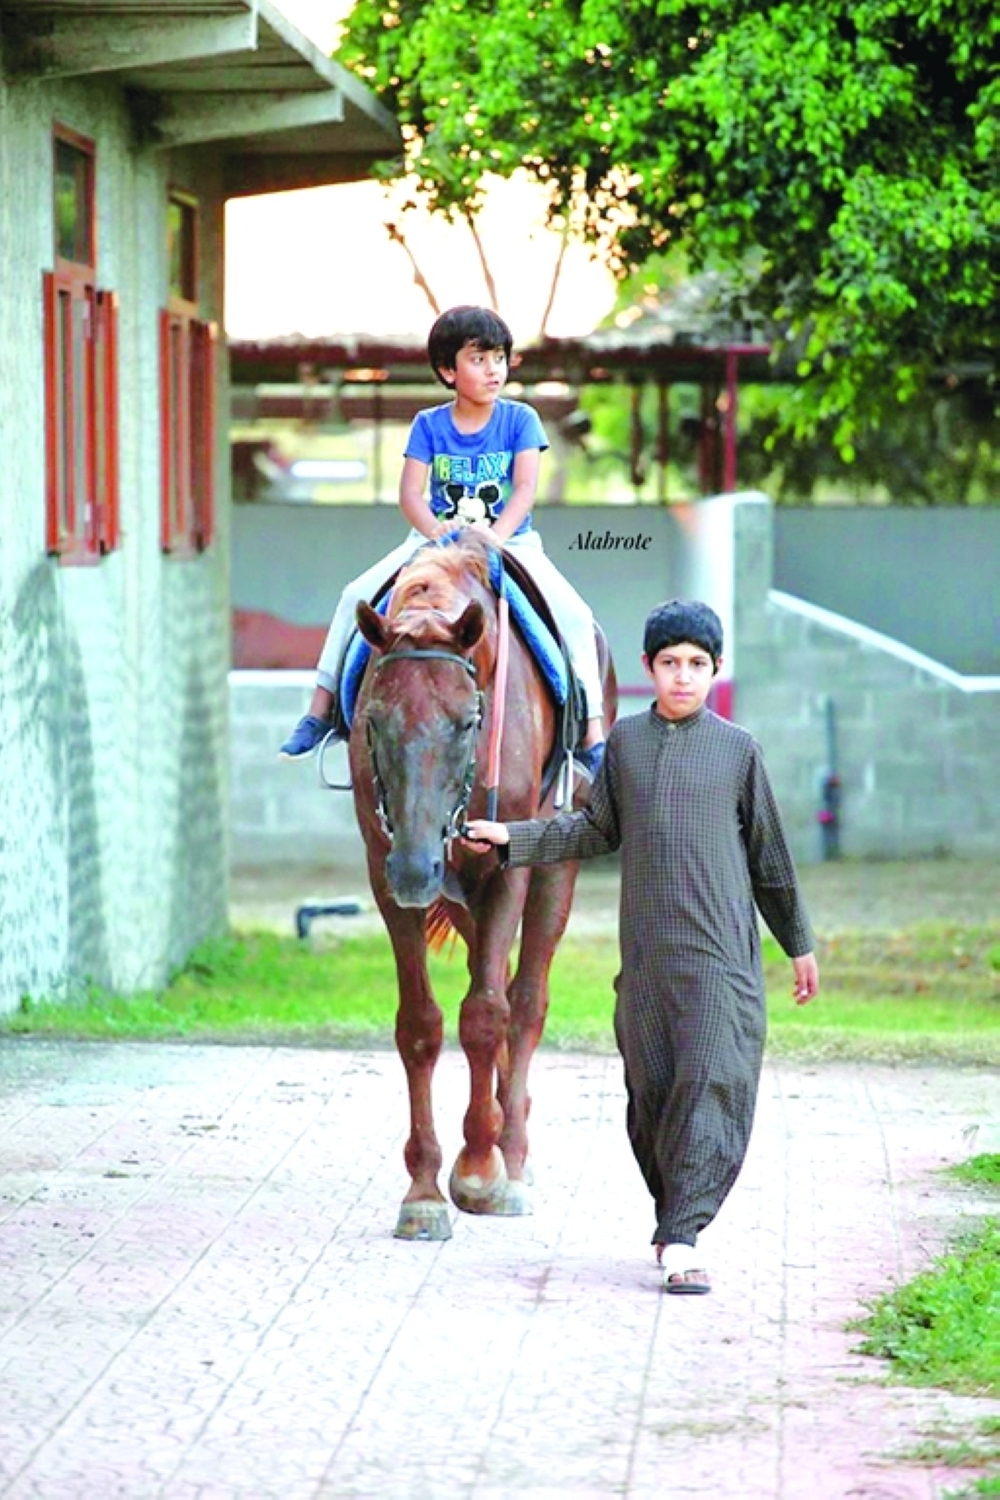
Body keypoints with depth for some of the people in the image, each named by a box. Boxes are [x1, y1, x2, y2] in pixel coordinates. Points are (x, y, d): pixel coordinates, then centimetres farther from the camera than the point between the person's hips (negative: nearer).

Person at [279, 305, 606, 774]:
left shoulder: (520, 420, -3)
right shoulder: (429, 426, 0)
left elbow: (525, 489, -13)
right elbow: (411, 493, -9)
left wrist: (494, 536, -29)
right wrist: (436, 531, -29)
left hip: (511, 541, -1)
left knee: (574, 614, -23)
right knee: (356, 596, -15)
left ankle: (593, 736, -21)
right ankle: (321, 712, -6)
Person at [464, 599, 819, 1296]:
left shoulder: (737, 748, 4)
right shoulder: (625, 741, 9)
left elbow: (770, 855, 10)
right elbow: (598, 830, 17)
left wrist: (800, 943, 15)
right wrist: (514, 838, 6)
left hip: (721, 949, -3)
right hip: (645, 951, 3)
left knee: (712, 1080, -13)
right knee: (651, 1088, 4)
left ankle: (682, 1238, -17)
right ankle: (676, 1222, 18)